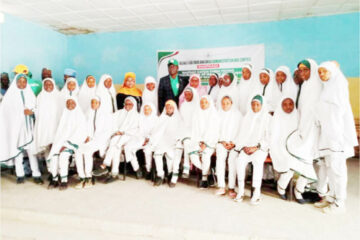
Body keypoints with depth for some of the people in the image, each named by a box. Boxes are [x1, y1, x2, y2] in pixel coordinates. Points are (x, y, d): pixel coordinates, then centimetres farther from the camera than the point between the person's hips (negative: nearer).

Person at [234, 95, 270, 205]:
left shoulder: (267, 118, 5)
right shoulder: (247, 117, 15)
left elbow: (268, 138, -2)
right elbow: (242, 135, 12)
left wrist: (256, 147, -14)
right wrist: (244, 147, -6)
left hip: (261, 147, -2)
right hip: (247, 147, 3)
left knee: (257, 161, -34)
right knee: (240, 160, -28)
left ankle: (257, 192, -29)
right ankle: (241, 190, -20)